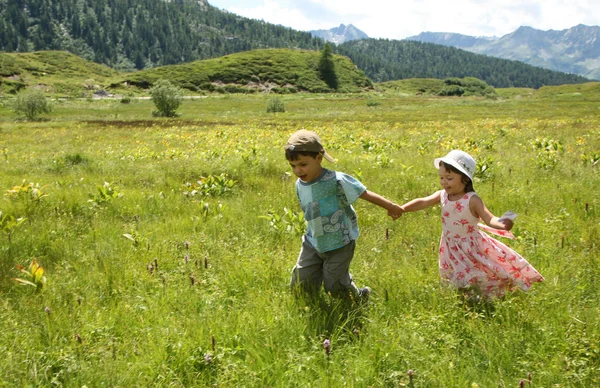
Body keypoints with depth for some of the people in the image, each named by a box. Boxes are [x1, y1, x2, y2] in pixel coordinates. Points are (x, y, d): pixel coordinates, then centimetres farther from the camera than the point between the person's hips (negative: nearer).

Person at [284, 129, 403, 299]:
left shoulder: (336, 181, -24)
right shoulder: (300, 185, -3)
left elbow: (365, 194, -16)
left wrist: (391, 207, -9)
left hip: (340, 244, -5)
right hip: (313, 242, 6)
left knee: (334, 285, 3)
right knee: (300, 283, 4)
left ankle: (359, 298, 33)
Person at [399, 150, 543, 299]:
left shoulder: (472, 200, -23)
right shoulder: (442, 195, -8)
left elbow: (489, 219, -30)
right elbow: (422, 202, -10)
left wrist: (501, 224, -52)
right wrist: (402, 208, -25)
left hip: (471, 248, -5)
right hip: (452, 250, 5)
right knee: (462, 286, 20)